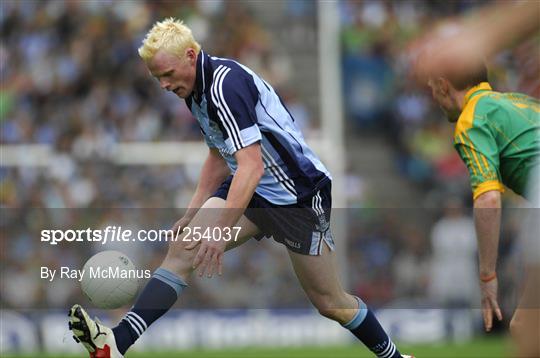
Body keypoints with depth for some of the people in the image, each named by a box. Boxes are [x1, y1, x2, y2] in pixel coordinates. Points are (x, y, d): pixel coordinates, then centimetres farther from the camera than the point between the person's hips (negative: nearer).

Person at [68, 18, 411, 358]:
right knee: (183, 248, -13)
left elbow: (252, 167, -33)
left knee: (329, 302, 2)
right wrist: (193, 215, 18)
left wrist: (221, 232, -38)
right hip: (250, 190, 8)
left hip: (299, 195, -8)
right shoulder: (197, 88, 5)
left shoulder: (226, 84, -25)